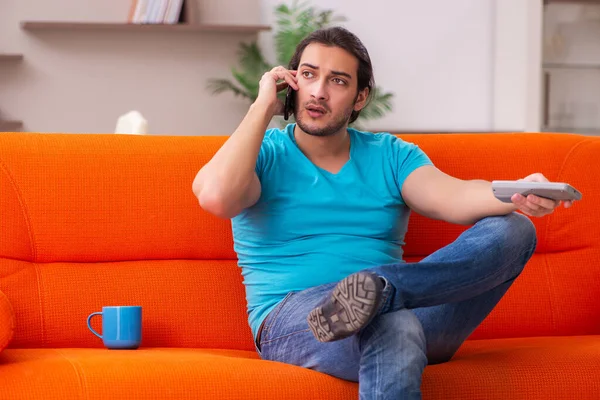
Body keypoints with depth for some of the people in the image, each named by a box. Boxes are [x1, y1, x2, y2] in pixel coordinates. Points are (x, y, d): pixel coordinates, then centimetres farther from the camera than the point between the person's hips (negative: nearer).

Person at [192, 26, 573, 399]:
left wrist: (518, 195, -27)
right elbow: (216, 197, -14)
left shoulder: (391, 156, 18)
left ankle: (380, 290, -40)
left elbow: (453, 198, -3)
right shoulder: (266, 153, 11)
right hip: (291, 323, -5)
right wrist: (263, 106, -3)